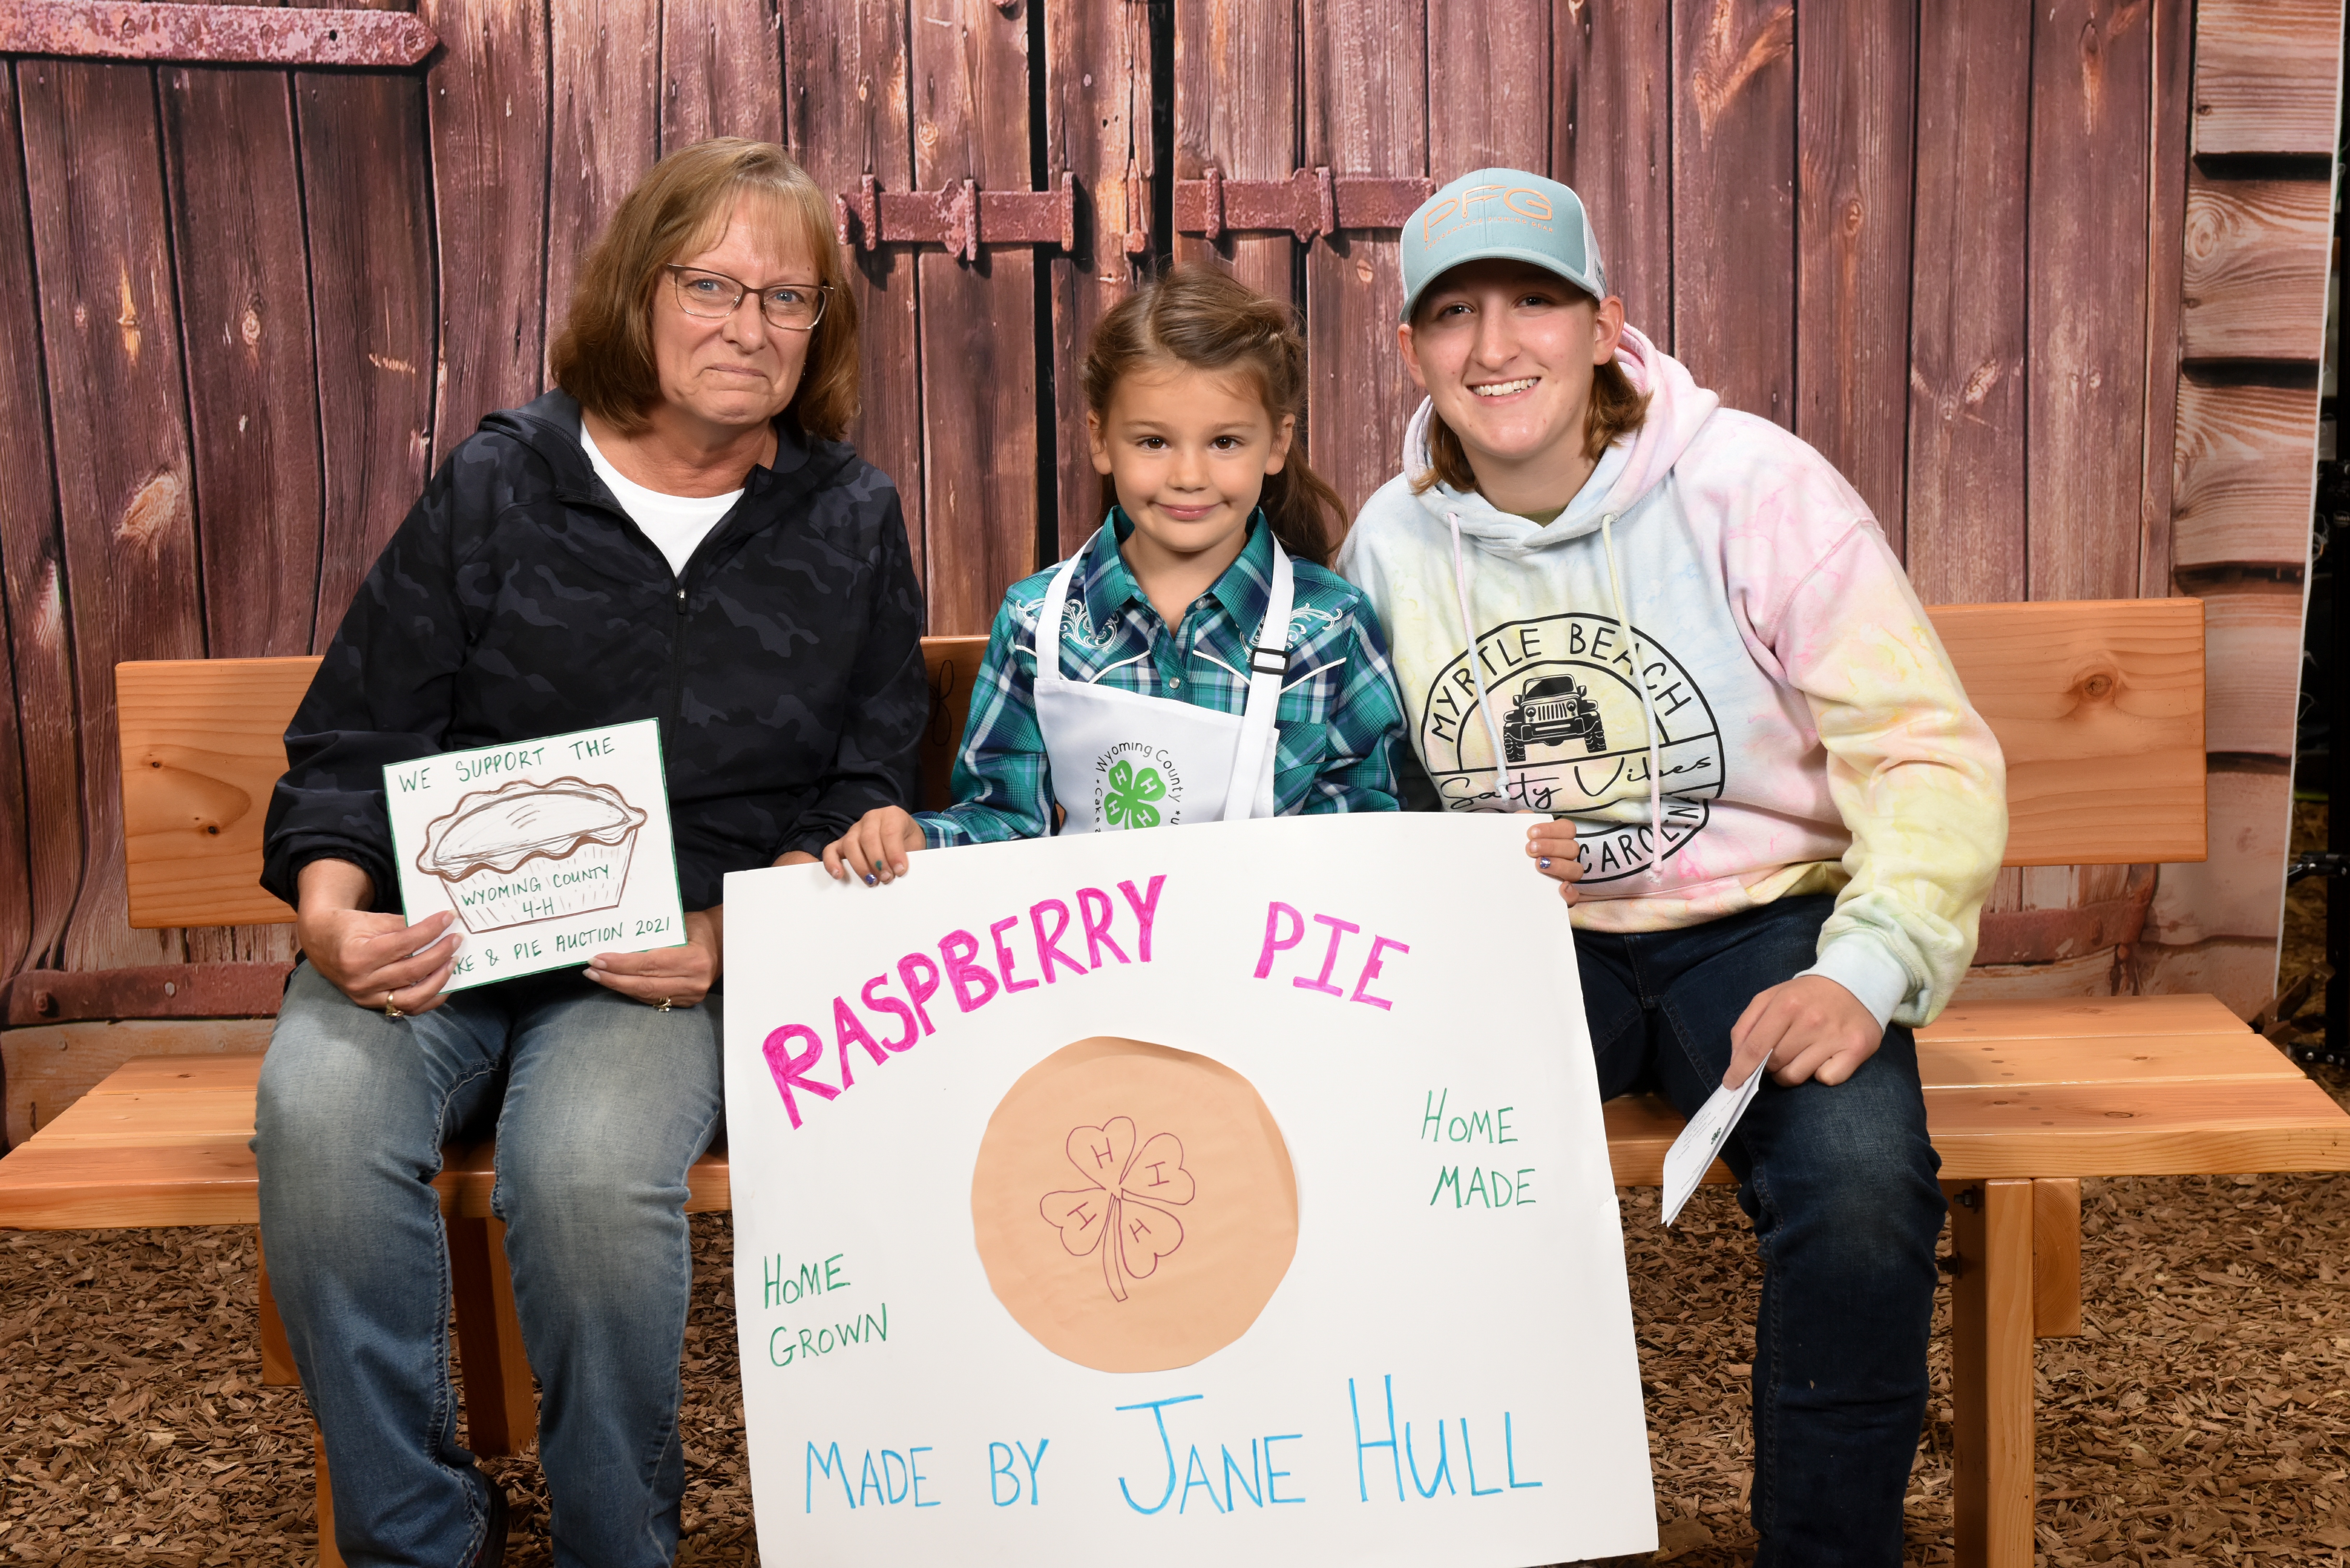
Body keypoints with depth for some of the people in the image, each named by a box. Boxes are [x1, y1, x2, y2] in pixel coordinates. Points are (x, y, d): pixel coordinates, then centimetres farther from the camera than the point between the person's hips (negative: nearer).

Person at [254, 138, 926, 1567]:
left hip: (681, 959, -1)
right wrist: (332, 912, -12)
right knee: (321, 1114, -31)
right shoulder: (499, 486, 7)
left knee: (588, 1162, -33)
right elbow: (353, 743, 9)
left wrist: (732, 931, -10)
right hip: (436, 939, 1)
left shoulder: (852, 524, 10)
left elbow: (869, 794, 9)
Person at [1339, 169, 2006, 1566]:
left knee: (1861, 1191, -31)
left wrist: (1865, 968, -25)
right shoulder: (1392, 541, 3)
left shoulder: (1756, 485, -9)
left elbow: (1930, 755, -10)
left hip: (1758, 922, -2)